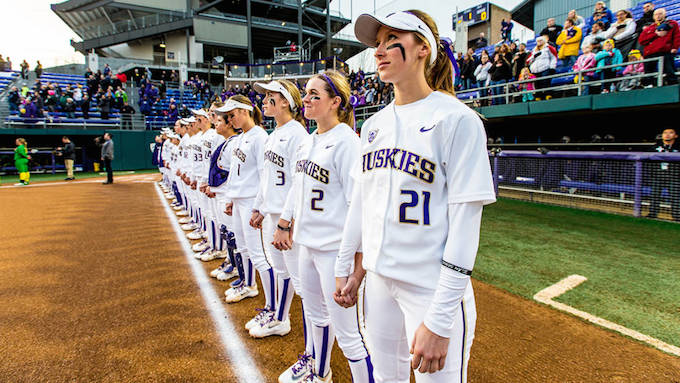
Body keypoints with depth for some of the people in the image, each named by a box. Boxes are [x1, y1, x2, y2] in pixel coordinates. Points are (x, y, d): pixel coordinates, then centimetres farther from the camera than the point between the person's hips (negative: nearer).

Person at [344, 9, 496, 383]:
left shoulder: (456, 118, -12)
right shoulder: (373, 124, 8)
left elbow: (465, 222, -16)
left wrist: (439, 320, -18)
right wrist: (345, 269, 15)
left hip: (433, 286, -6)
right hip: (378, 278, 6)